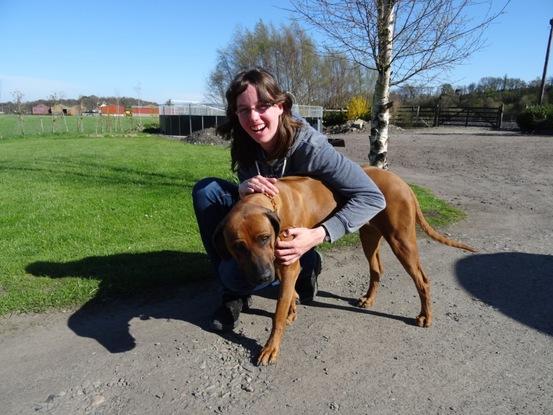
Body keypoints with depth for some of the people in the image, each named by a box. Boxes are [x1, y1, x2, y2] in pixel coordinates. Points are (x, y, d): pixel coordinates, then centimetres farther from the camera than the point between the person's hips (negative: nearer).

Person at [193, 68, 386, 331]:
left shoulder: (309, 146, -30)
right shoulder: (245, 143, -13)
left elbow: (372, 197, -31)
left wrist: (318, 235, -40)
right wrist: (243, 190, -32)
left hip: (295, 234, -6)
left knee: (236, 274, -28)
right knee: (206, 190, -13)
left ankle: (306, 266, 4)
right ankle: (234, 294, -4)